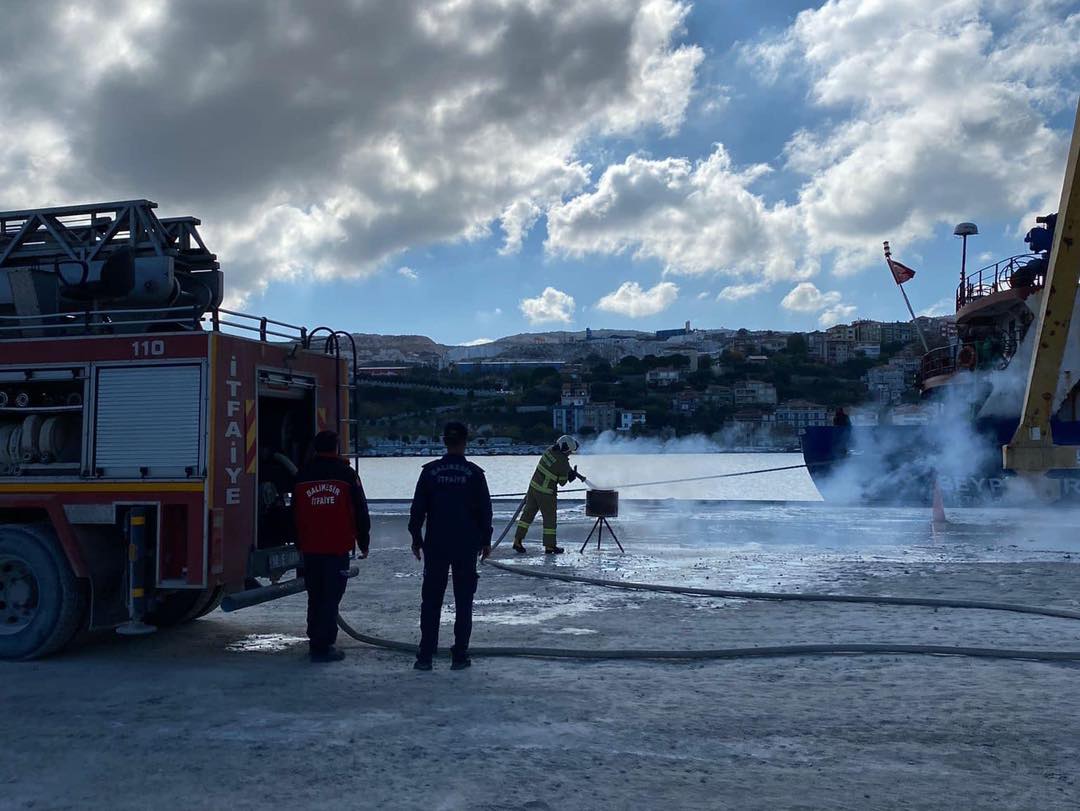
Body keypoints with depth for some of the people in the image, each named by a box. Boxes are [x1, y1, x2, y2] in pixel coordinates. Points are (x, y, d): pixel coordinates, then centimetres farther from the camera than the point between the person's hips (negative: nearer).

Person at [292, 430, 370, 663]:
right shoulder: (346, 473, -4)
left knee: (315, 597, 14)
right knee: (331, 597, -2)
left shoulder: (302, 475, 8)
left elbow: (295, 513, 16)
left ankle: (316, 642, 19)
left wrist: (299, 542, 25)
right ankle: (323, 646, -5)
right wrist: (364, 543, 8)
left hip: (310, 548, 4)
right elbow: (360, 511, -2)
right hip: (337, 547, -4)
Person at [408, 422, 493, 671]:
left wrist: (416, 539, 9)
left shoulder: (430, 471, -2)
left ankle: (425, 656, 8)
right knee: (463, 601, 7)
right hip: (467, 545, 0)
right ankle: (459, 656, 7)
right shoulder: (474, 473, -3)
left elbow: (418, 508, -1)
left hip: (435, 545, 1)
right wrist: (485, 540, 11)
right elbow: (485, 509, 0)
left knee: (431, 600, 8)